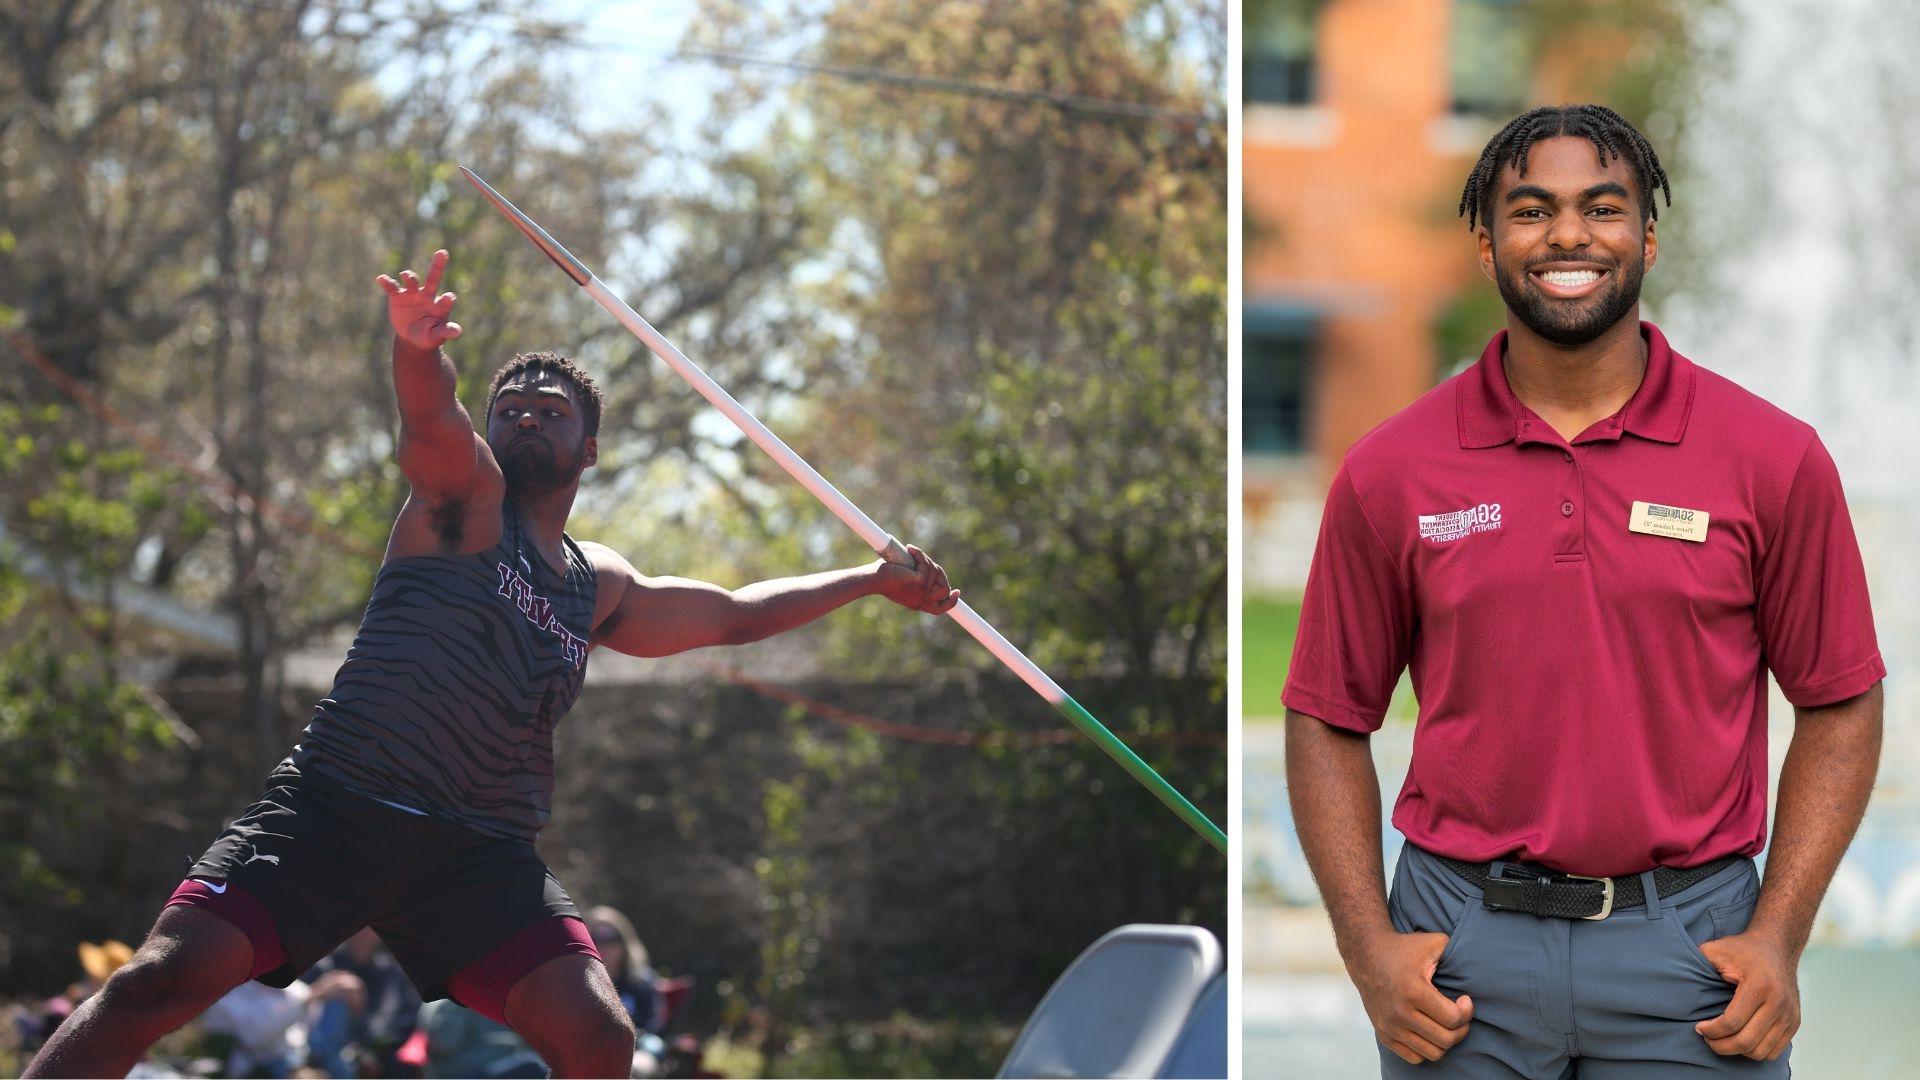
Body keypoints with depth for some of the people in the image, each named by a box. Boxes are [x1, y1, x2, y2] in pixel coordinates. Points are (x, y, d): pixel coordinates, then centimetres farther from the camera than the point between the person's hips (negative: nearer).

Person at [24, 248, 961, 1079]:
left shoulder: (602, 589, 23)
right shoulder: (464, 495, 6)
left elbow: (733, 612, 37)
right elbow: (433, 422, -17)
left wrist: (869, 581, 34)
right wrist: (418, 350, -40)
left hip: (480, 852, 5)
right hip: (336, 807, -5)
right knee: (165, 979, -21)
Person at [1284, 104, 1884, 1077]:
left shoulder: (1774, 458, 0)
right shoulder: (1390, 472, 1)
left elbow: (1839, 704, 4)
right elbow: (1329, 717, 6)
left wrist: (1779, 938, -4)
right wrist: (1369, 947, -4)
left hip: (1690, 947, -1)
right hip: (1460, 956, 1)